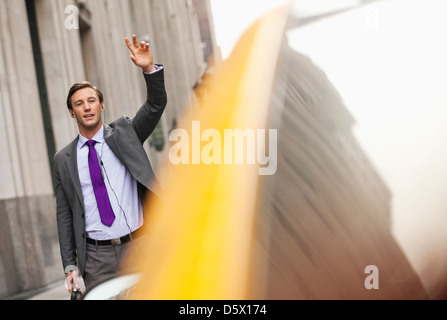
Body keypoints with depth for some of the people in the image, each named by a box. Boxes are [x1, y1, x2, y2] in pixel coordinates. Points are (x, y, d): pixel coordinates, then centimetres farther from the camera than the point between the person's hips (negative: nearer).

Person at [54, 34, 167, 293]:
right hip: (96, 257, 1)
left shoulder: (124, 132, 7)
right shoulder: (64, 159, 8)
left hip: (137, 246, 0)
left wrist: (150, 69, -24)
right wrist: (70, 266, 3)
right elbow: (65, 216, 8)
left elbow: (157, 105, -6)